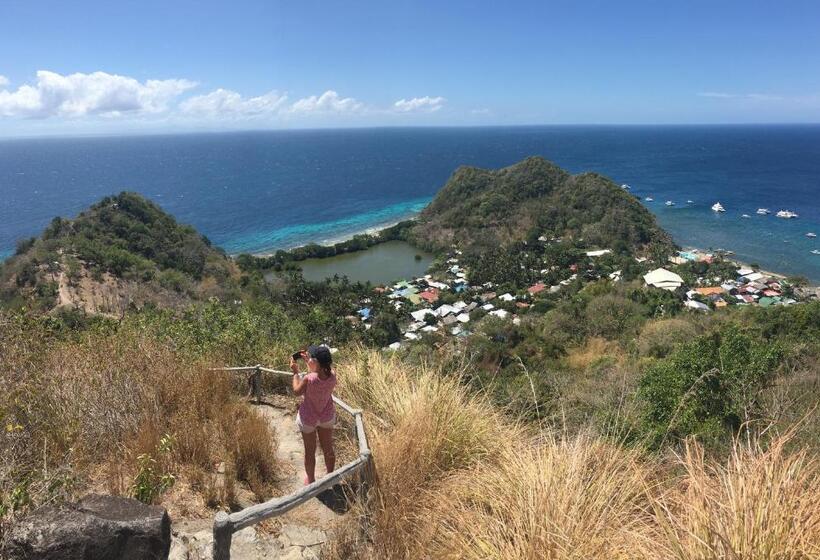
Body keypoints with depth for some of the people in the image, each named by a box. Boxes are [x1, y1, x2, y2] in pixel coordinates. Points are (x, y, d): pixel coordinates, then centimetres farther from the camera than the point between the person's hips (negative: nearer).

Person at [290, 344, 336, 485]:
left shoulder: (308, 379, -33)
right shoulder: (332, 375, -21)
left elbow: (297, 391, -12)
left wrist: (295, 372, -4)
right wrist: (308, 361, 6)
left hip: (308, 418, -3)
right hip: (327, 416, 4)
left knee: (310, 451, 19)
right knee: (328, 449, 22)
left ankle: (310, 480, 38)